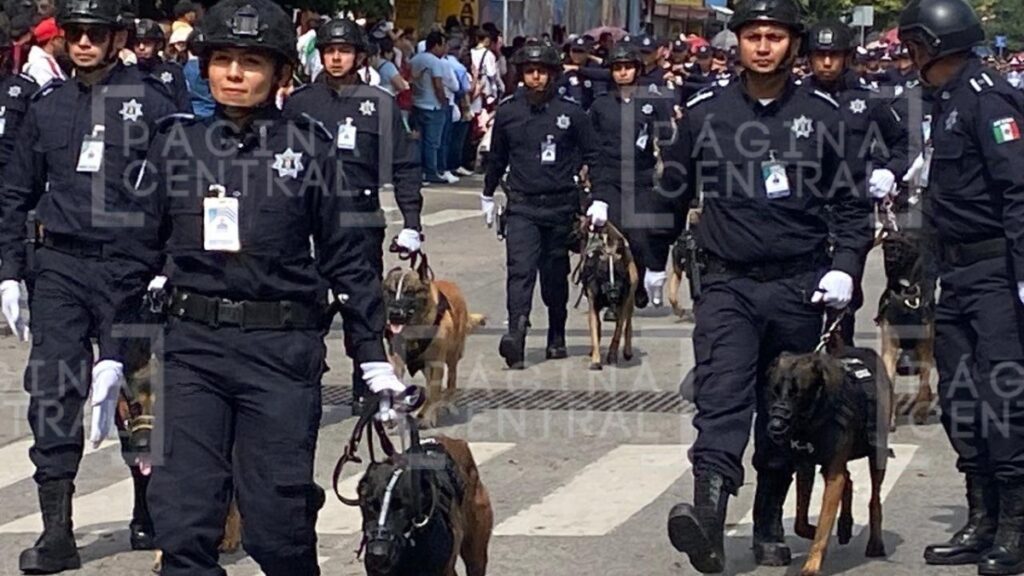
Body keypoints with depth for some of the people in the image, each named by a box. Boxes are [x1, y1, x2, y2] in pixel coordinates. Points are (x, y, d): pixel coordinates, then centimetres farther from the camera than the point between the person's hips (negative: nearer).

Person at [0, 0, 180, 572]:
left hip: (129, 270, -3)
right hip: (60, 267, 3)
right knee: (52, 390, -7)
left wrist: (170, 269, -9)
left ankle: (150, 515, 25)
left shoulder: (151, 102, 0)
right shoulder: (48, 105, 11)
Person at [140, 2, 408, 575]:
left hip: (283, 349, -2)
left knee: (278, 526, 0)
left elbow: (347, 257, 5)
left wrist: (374, 357, 2)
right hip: (193, 344, 2)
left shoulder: (310, 145, 2)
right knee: (184, 526, -4)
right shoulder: (176, 143, 7)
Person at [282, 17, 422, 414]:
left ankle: (365, 389, 13)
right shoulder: (299, 103, 7)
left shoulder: (380, 105, 5)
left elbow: (405, 166, 5)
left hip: (363, 221, 0)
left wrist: (411, 223, -2)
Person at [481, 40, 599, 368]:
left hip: (561, 205, 0)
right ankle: (516, 336, -28)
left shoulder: (570, 111, -1)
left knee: (555, 274, 11)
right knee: (520, 269, -16)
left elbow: (591, 154, 7)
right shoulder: (507, 110, 3)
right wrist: (488, 195, 25)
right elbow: (497, 156, 17)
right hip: (522, 205, 0)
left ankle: (557, 338, 26)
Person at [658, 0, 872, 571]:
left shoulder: (823, 115, 3)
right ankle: (708, 512, -33)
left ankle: (770, 525, 24)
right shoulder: (705, 113, 3)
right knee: (722, 400, -18)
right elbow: (672, 193, 15)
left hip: (800, 288, 1)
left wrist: (844, 266, -4)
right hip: (728, 286, -1)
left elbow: (853, 202, 8)